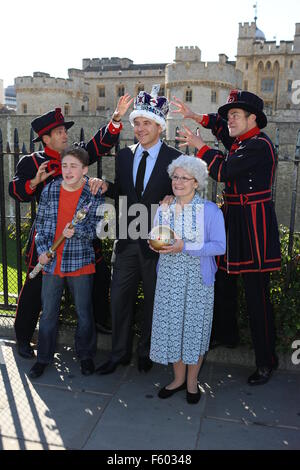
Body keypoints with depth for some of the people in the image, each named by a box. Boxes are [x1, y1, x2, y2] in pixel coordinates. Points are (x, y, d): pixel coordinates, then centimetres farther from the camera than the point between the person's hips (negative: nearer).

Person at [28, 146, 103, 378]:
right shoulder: (49, 190, 1)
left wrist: (76, 231, -26)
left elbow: (97, 228, -7)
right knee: (48, 312, 13)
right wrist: (42, 250, -2)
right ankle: (44, 357, 30)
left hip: (81, 261, -2)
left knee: (84, 313, 10)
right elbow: (40, 223, 9)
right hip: (51, 261, 3)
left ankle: (86, 355, 31)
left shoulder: (94, 193, -7)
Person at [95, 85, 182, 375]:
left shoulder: (174, 159, -7)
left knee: (153, 300, 13)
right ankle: (119, 353, 29)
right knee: (119, 298, 10)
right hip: (127, 240, 4)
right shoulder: (124, 156, 7)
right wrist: (106, 187, -7)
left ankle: (146, 352, 34)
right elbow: (122, 194, 13)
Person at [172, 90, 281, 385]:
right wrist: (195, 116, 19)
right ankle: (226, 333, 40)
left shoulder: (259, 145, -15)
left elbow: (223, 171, -20)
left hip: (254, 227, -9)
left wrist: (199, 145, -9)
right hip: (232, 222, 10)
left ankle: (266, 362, 10)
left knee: (257, 295, -4)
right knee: (222, 283, 18)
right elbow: (221, 127, 32)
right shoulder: (240, 141, 13)